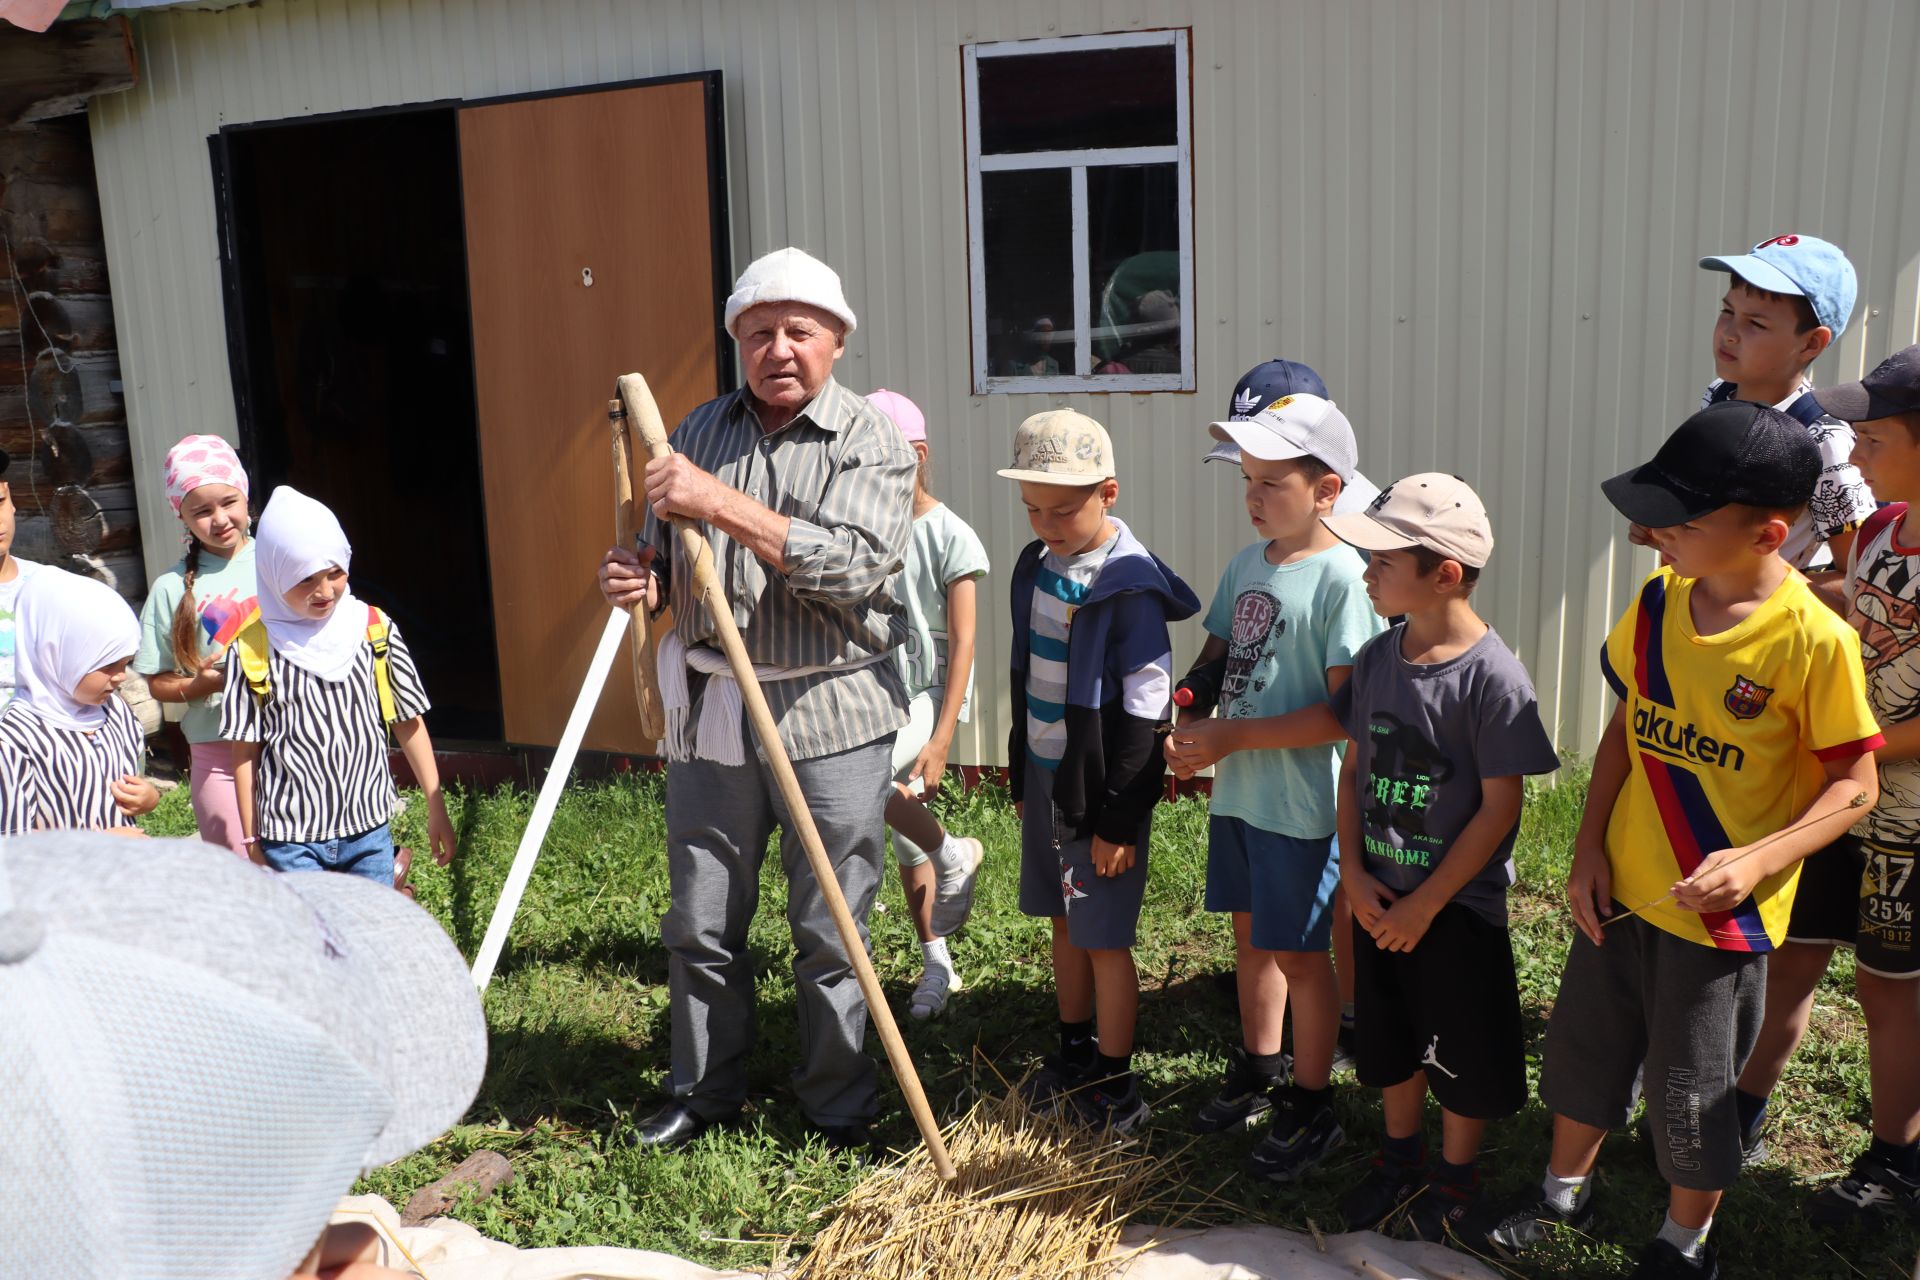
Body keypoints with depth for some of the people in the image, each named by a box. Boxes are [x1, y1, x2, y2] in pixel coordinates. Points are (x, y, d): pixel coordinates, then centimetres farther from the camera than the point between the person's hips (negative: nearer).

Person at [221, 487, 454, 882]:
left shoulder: (375, 630, -2)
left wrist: (436, 808, 7)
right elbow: (245, 752, 0)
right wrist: (252, 839, 3)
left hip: (370, 829, 2)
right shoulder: (255, 650, -7)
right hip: (291, 838, -2)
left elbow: (409, 724, 6)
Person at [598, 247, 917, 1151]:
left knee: (830, 932, 6)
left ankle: (838, 1108, 24)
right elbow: (671, 560, 19)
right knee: (701, 924, 13)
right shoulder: (701, 431, 11)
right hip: (711, 711, 4)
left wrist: (724, 506, -22)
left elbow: (858, 567, -20)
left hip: (831, 715, -4)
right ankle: (703, 1090, 33)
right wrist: (641, 576, -5)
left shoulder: (870, 442, -4)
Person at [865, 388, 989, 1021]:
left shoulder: (951, 537, -11)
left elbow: (962, 644, -14)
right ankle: (937, 963, 28)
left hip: (931, 693, -6)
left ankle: (954, 854, -5)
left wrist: (940, 741, -20)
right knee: (905, 844, 11)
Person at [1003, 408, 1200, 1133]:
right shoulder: (1037, 566, 4)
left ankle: (1117, 1090, 17)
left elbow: (1144, 713, -19)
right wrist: (1022, 776, 17)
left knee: (1104, 938, 2)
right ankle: (1074, 1055, 35)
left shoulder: (1130, 587, -20)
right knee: (1064, 922, 18)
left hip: (1103, 787, -7)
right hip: (1046, 775, 8)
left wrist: (1118, 819, -18)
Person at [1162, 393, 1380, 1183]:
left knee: (1299, 954, 6)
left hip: (1302, 803, -7)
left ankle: (1311, 1109, 24)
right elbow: (1215, 657, 13)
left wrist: (1235, 736, -21)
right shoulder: (1246, 563, 5)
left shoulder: (1342, 577, -18)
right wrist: (1190, 726, -6)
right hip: (1236, 791, 7)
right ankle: (1258, 1072, 40)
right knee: (1251, 933, 20)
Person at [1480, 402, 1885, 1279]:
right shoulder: (1659, 601, -4)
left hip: (1719, 911, -5)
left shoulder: (1815, 640, -20)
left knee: (1689, 1092, 12)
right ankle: (1564, 1192, 45)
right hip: (1620, 889, 5)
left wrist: (1759, 859, -26)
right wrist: (1589, 845, -1)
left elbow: (1853, 785, -12)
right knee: (1583, 1044, 20)